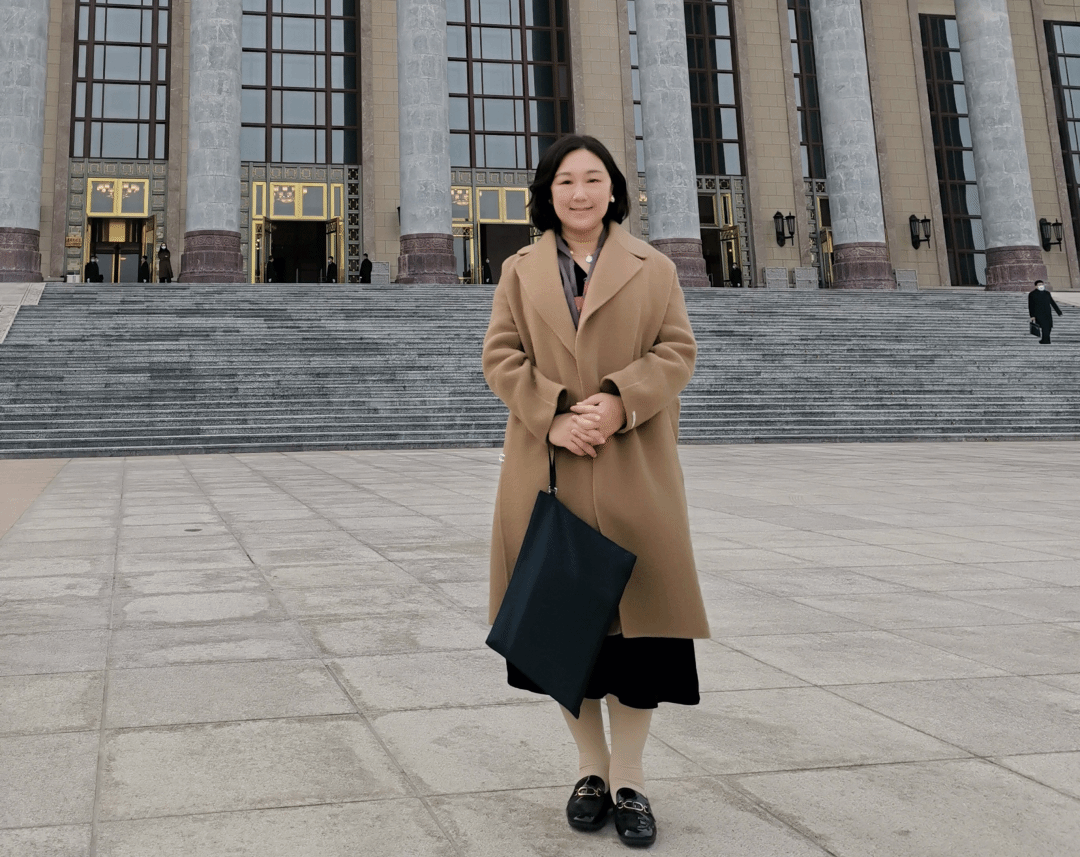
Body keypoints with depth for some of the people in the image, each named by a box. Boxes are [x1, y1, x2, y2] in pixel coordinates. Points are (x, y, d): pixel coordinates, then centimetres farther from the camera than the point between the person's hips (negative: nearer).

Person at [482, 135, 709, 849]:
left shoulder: (653, 268, 10)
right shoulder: (520, 270, 11)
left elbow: (678, 350, 2)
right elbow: (500, 356, 3)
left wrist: (620, 401, -16)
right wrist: (554, 415, -13)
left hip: (634, 472, -1)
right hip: (547, 468, 1)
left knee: (634, 609, 1)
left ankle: (630, 778, 14)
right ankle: (592, 769, 21)